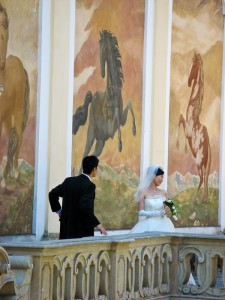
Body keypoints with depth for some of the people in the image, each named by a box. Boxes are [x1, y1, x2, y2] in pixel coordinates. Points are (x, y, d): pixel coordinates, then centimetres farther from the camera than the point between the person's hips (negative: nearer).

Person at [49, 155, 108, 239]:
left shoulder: (69, 181, 7)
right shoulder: (89, 186, -14)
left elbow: (53, 194, 11)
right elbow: (85, 207, -25)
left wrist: (58, 211, 19)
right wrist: (97, 224, -18)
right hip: (83, 231, -7)